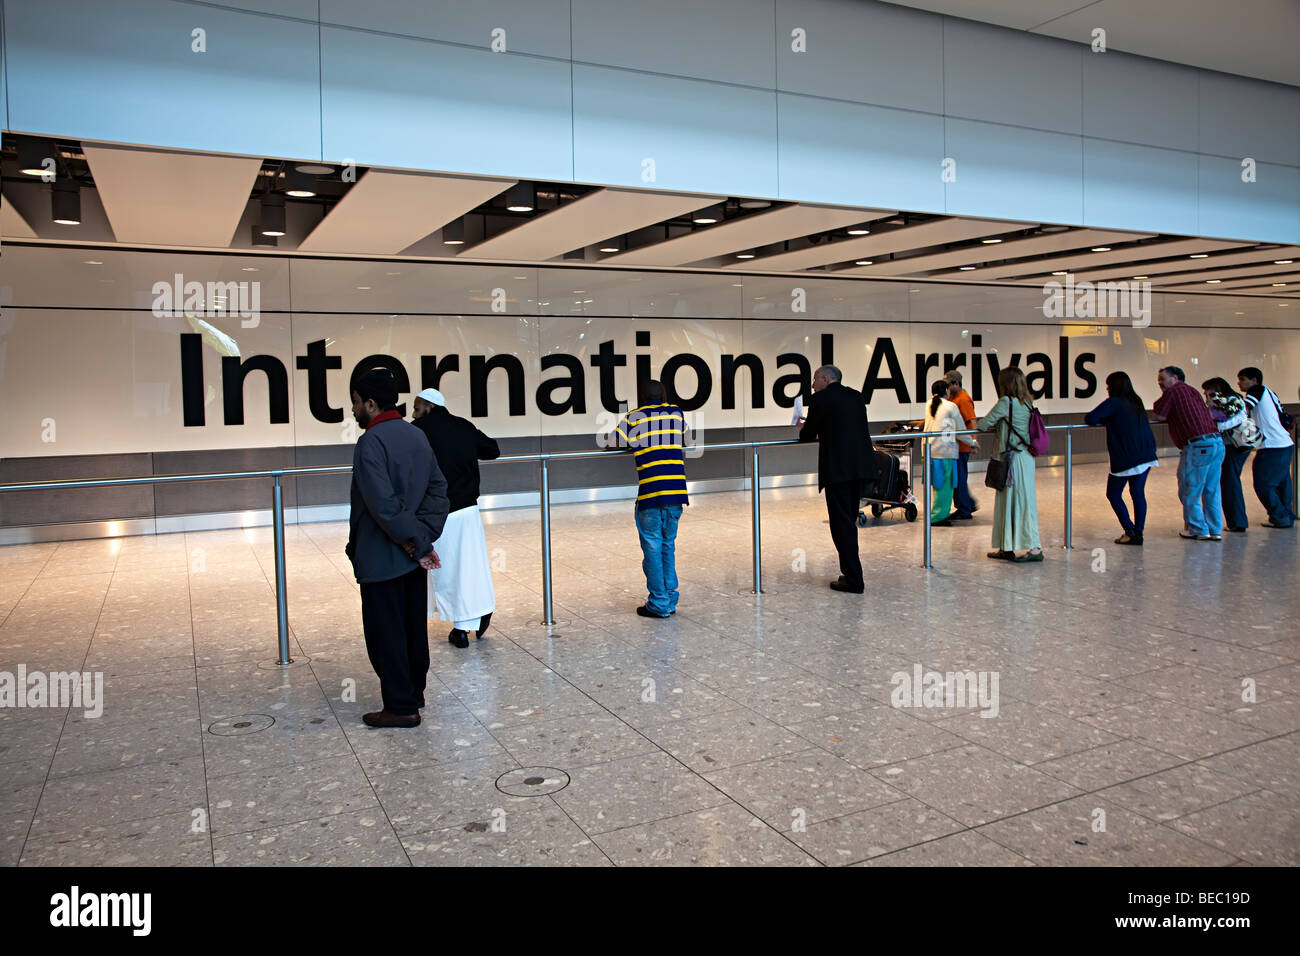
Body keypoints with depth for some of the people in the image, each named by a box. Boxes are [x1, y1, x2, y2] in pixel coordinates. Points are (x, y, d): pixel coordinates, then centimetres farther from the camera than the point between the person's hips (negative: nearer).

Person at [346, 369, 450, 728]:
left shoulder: (371, 442, -18)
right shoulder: (416, 435, 8)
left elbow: (383, 505, -25)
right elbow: (438, 487, 6)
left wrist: (416, 543, -18)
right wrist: (423, 536, -2)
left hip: (382, 558, -8)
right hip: (413, 556, 8)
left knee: (385, 631, 2)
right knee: (414, 626, 16)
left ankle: (400, 707, 9)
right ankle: (414, 693, 29)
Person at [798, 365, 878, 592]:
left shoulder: (820, 399, -4)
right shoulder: (857, 396, 16)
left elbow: (807, 435, 2)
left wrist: (804, 429, 25)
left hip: (838, 469, -7)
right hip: (863, 467, 7)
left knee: (842, 524, -2)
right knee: (849, 521, 18)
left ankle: (854, 580, -1)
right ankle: (852, 573, 23)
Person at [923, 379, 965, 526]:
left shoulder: (929, 405, 10)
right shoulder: (951, 406, -5)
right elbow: (961, 430, 1)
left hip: (929, 448, 6)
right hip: (945, 449, -6)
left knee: (937, 483, 13)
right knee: (945, 484, -1)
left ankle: (944, 513, 22)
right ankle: (938, 516, -1)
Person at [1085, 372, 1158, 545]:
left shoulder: (1113, 403, -11)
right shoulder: (1137, 402, 12)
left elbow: (1090, 419, -16)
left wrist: (1103, 420, 1)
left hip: (1124, 459, -7)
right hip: (1145, 456, 7)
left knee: (1113, 494, 6)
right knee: (1138, 493, 10)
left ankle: (1130, 532, 0)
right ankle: (1138, 532, 11)